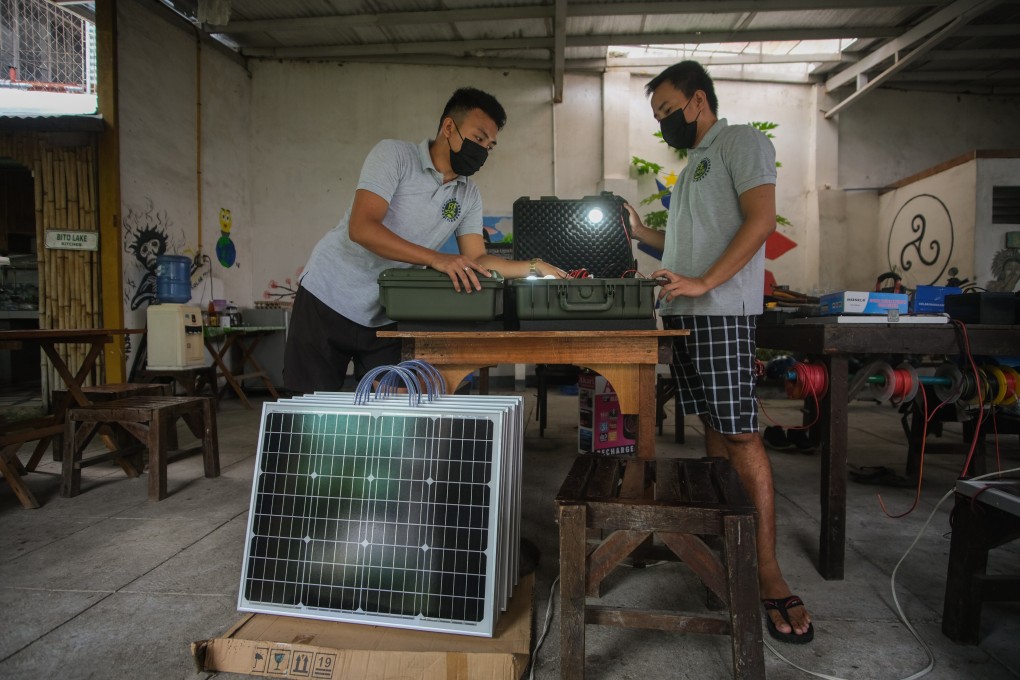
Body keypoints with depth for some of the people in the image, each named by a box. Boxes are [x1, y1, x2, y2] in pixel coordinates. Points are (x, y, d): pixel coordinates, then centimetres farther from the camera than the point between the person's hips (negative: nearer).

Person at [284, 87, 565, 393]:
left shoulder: (468, 195, 5)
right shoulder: (393, 154, -12)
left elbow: (477, 260, 3)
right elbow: (361, 228, -24)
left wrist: (534, 267, -8)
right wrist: (436, 259, -32)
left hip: (388, 319, 5)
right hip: (330, 299, -4)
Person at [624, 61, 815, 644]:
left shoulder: (742, 141, -1)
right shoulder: (693, 163, 25)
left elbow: (761, 220, -14)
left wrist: (705, 282, -21)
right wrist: (644, 234, 17)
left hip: (722, 312, -9)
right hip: (684, 313, 9)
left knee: (741, 436, -10)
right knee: (713, 428, 10)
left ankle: (769, 575, -4)